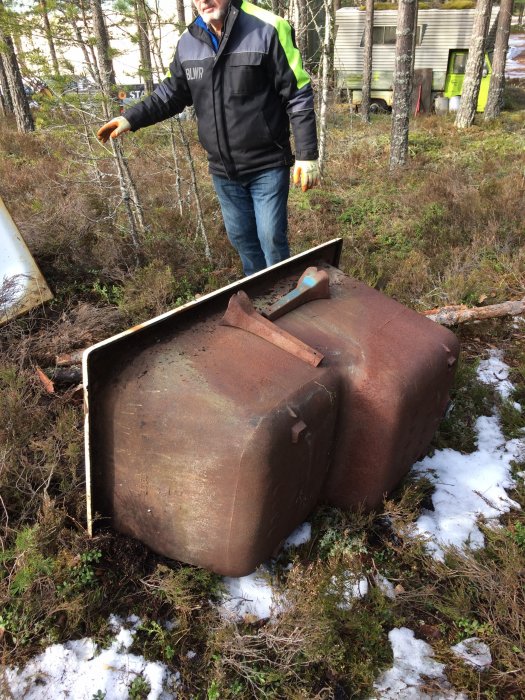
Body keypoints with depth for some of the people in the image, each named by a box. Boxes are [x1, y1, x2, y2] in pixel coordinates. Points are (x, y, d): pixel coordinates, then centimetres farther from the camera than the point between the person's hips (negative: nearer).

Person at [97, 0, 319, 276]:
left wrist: (307, 154, -14)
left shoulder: (266, 29, -11)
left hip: (267, 165, -5)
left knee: (272, 238, -2)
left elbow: (298, 95, -11)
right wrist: (131, 118, 2)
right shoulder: (187, 42, 4)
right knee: (240, 238, 15)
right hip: (223, 169, 5)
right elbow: (172, 93, 15)